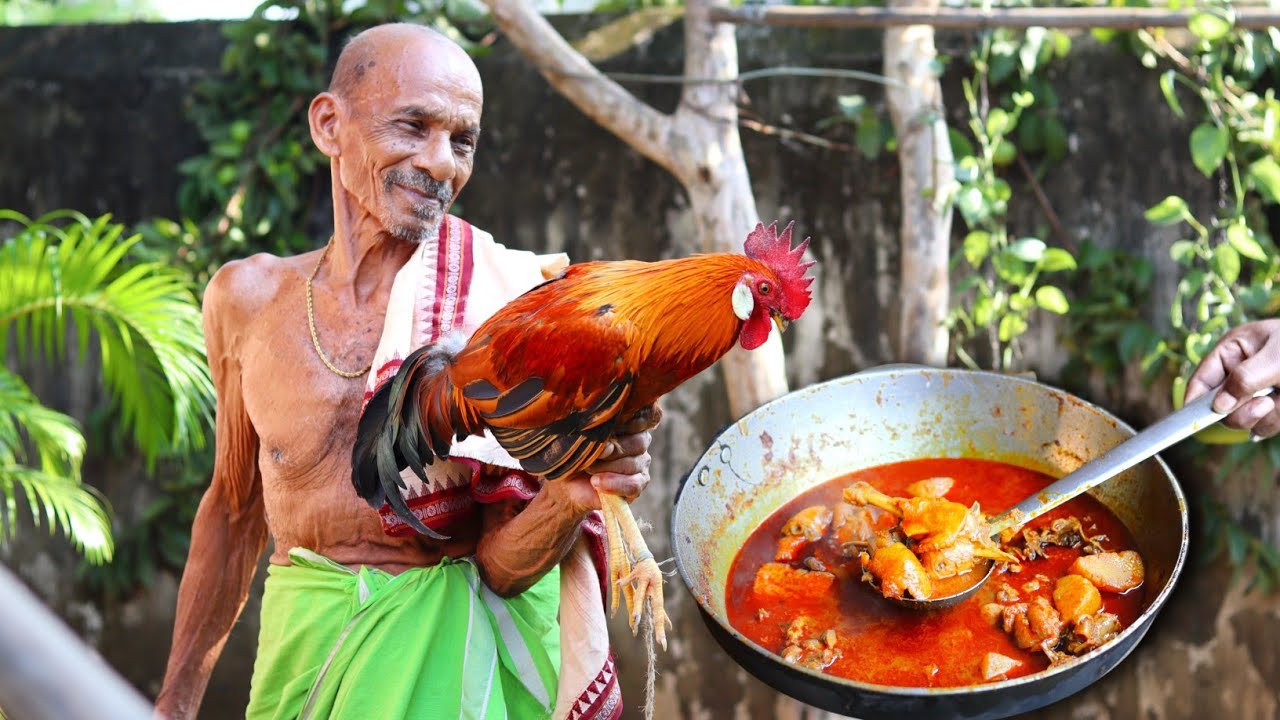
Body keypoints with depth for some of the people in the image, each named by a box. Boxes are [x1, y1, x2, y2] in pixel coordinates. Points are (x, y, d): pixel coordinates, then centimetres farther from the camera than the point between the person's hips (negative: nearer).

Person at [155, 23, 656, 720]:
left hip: (447, 659, -3)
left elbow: (504, 563, -10)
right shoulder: (248, 298, -2)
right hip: (301, 640, 3)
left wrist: (567, 497, -31)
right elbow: (235, 506, 11)